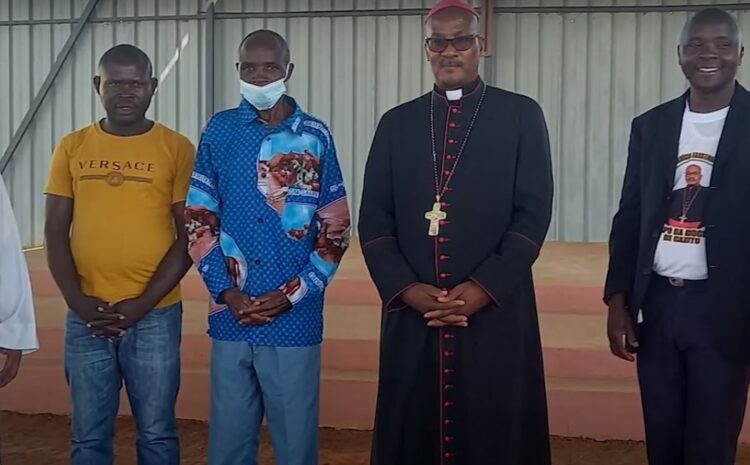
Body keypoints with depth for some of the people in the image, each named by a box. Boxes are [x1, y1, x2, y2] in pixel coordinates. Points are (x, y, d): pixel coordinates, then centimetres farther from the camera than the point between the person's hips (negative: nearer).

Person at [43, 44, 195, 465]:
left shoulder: (177, 148, -2)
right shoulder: (72, 147, 6)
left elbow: (189, 238, -4)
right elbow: (56, 234, 6)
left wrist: (142, 304, -11)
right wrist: (79, 301, -7)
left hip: (155, 317, -2)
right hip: (86, 319, 2)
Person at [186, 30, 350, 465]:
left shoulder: (315, 136, 2)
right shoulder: (219, 131, 5)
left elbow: (335, 228, 2)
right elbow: (199, 219, 6)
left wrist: (289, 296, -7)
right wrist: (226, 292, -5)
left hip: (294, 320, -1)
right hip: (230, 317, 2)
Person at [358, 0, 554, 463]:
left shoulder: (522, 115, 5)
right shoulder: (397, 122, 11)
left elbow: (534, 213, -2)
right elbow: (374, 218, 7)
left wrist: (485, 288, -11)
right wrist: (405, 288, -7)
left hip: (497, 313, -2)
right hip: (411, 312, 2)